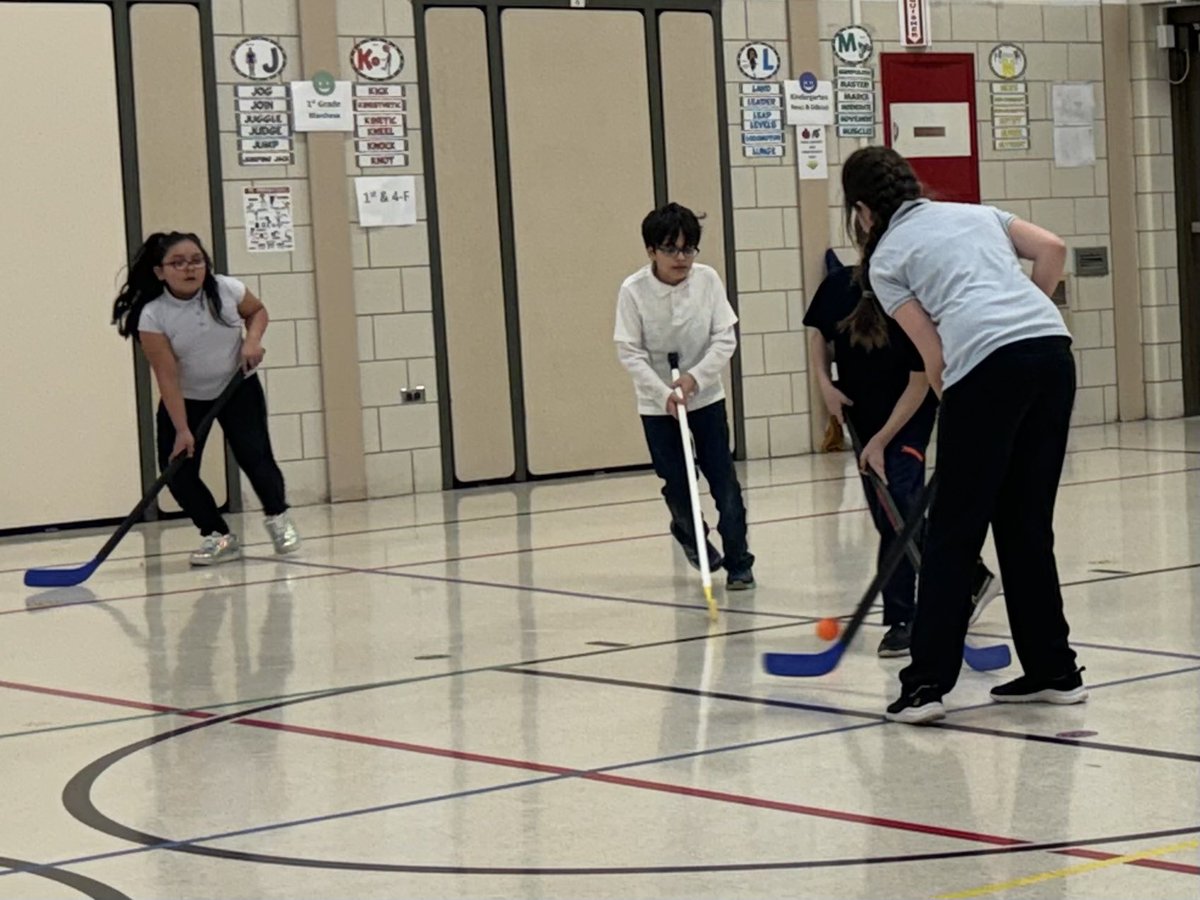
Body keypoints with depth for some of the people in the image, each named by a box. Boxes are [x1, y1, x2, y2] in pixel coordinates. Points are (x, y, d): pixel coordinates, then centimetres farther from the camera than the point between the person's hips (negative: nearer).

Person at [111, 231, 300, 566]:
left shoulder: (227, 290, -18)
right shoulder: (153, 315, -24)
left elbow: (257, 311, 5)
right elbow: (167, 376, -24)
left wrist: (253, 339, -16)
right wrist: (182, 429, -27)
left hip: (238, 388, 0)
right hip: (185, 400, 0)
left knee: (254, 456, -13)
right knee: (177, 470, -11)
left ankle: (278, 519, 16)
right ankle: (219, 537, 8)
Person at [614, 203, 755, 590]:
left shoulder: (708, 280, -12)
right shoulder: (634, 290, -17)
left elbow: (725, 339, -9)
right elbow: (630, 352, -14)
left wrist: (695, 376, -21)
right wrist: (664, 393, -22)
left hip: (707, 396, 1)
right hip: (657, 404, -1)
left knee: (725, 482, -3)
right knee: (676, 484, 6)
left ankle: (738, 562, 6)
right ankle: (687, 531, 39)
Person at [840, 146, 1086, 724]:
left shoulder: (885, 259, 13)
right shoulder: (975, 213, 27)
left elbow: (934, 354, 6)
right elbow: (1052, 249, 13)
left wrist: (957, 415, 16)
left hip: (988, 364, -5)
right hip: (1053, 348, 5)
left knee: (954, 531, 2)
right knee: (1027, 524, 15)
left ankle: (926, 683, 2)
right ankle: (1053, 671, 19)